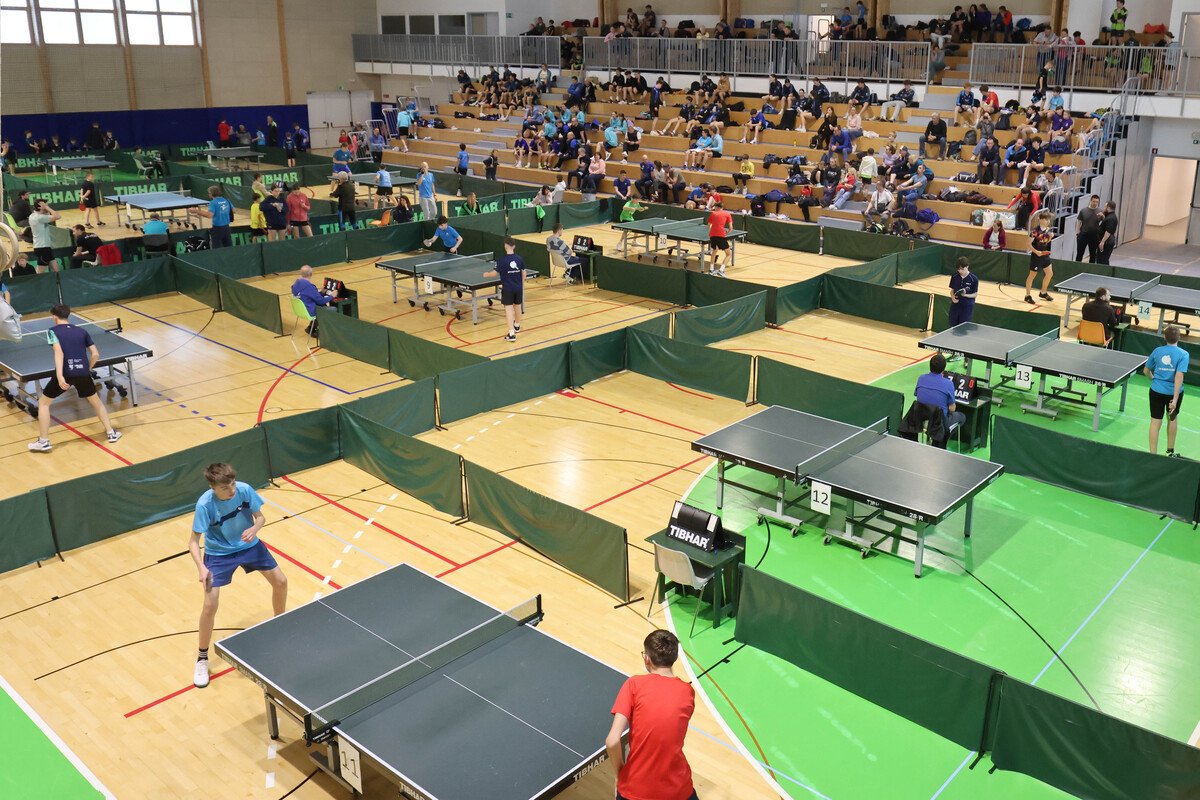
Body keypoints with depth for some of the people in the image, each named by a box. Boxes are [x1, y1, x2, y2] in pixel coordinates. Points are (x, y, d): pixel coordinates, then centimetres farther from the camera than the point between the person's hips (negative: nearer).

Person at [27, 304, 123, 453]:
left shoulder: (53, 331, 4)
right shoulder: (82, 331, 16)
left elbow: (59, 353, -12)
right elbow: (95, 354, 10)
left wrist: (60, 376, -21)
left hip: (65, 373, -3)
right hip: (83, 372, 3)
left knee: (43, 403, 15)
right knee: (96, 401, 25)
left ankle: (44, 442, 14)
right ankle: (111, 433, 25)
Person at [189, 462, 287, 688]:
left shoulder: (245, 490, -22)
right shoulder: (205, 504, -29)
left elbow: (260, 516, -6)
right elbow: (193, 542, -24)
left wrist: (254, 529, -28)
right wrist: (201, 568, -39)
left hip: (249, 545, 3)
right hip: (218, 554, -3)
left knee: (280, 581, 6)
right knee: (210, 605, -12)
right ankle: (202, 659, 11)